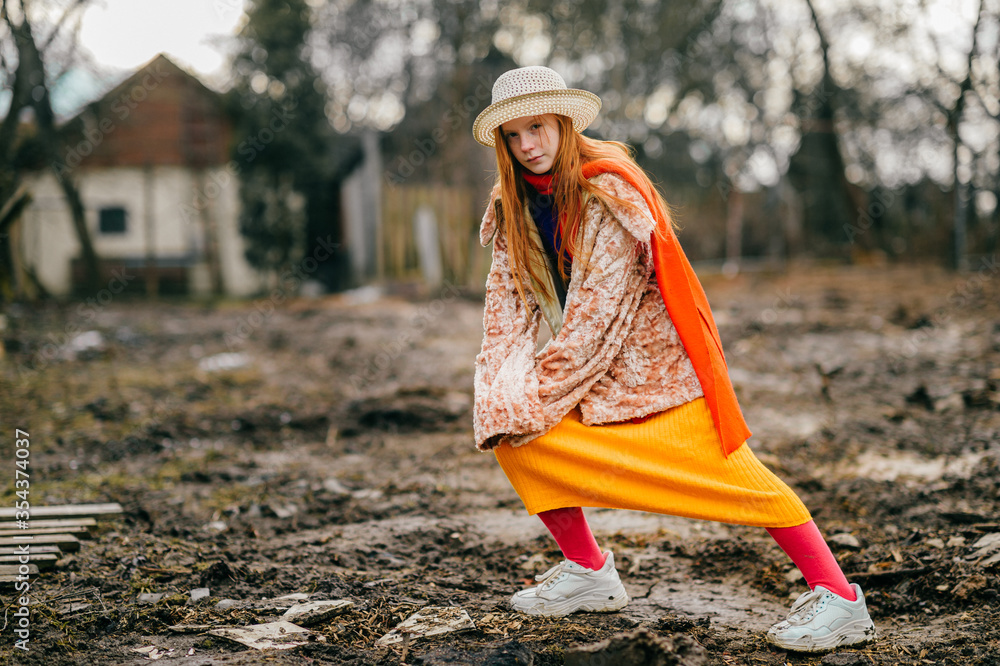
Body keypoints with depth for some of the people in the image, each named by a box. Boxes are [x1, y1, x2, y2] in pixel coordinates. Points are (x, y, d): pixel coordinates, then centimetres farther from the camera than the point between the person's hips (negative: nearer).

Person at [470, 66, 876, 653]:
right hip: (589, 360, 7)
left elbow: (596, 316, -22)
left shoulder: (610, 194, -20)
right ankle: (588, 572, 7)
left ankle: (839, 597, -6)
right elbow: (510, 302, 0)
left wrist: (533, 400, -18)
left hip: (654, 356, -7)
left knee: (732, 474, -13)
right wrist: (502, 397, -14)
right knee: (509, 431, -5)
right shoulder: (513, 204, 3)